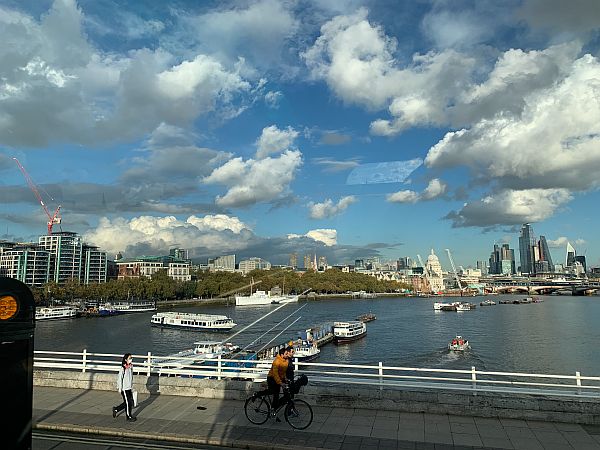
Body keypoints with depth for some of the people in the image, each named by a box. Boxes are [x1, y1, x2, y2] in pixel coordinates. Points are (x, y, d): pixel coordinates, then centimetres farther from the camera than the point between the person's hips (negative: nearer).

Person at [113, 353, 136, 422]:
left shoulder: (131, 367, 5)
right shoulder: (122, 368, -16)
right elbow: (119, 378, -13)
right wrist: (119, 388, -11)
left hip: (129, 388, 7)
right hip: (124, 388, -7)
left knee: (131, 402, 10)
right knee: (128, 403, 1)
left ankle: (116, 409, 27)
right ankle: (129, 417, 16)